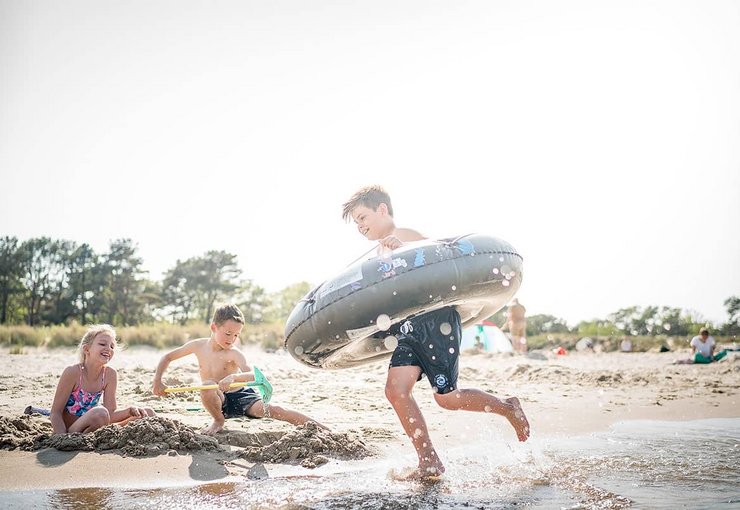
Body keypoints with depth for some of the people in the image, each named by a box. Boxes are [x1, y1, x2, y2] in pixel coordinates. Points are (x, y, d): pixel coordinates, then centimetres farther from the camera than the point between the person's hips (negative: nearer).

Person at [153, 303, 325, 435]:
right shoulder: (198, 345, -6)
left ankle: (321, 429, -27)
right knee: (207, 386, -33)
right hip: (220, 401, 2)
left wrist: (233, 377, -53)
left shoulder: (233, 353, -17)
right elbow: (168, 357, 6)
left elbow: (252, 375, -34)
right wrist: (157, 381, -6)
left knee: (272, 410, -25)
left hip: (240, 396, -2)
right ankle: (219, 421, -6)